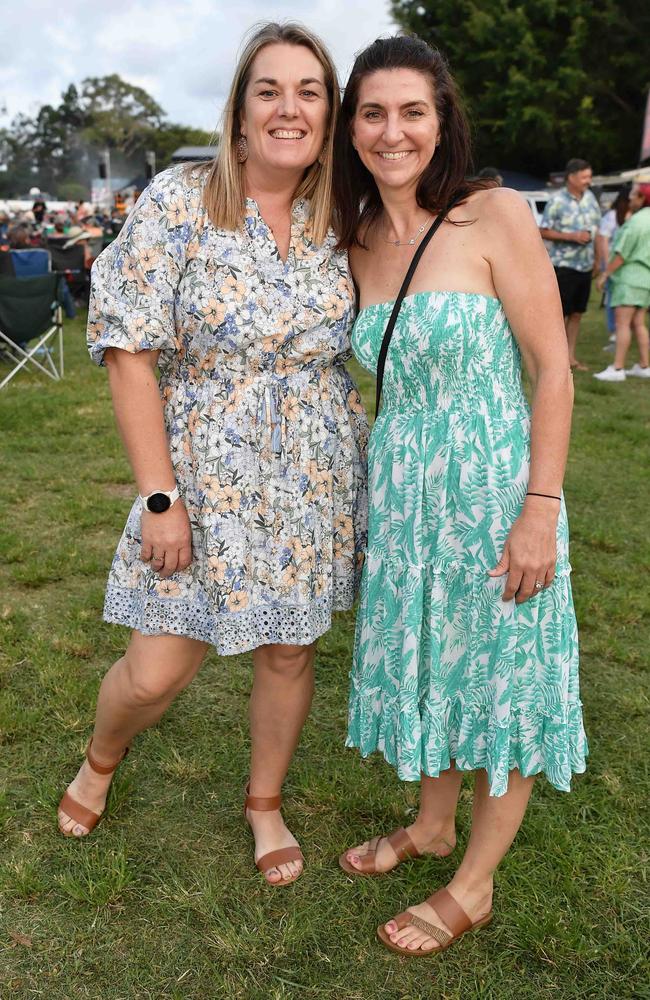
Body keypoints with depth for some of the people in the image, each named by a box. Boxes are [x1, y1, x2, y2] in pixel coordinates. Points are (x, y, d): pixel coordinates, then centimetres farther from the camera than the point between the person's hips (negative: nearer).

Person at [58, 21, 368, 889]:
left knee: (289, 651, 13)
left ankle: (266, 801, 40)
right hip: (206, 478, -3)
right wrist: (160, 496, -14)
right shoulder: (178, 201, -10)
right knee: (154, 675, 3)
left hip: (314, 480, 4)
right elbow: (130, 350, -11)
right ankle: (100, 760, 40)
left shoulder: (338, 222, 3)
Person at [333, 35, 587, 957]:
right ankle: (432, 827, 44)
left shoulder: (496, 216, -11)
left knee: (499, 680, 9)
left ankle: (474, 886, 29)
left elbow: (553, 370, -12)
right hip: (402, 493, 6)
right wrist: (377, 495, 11)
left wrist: (541, 510, -16)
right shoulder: (358, 246, 6)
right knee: (424, 664, 19)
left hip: (492, 484, -6)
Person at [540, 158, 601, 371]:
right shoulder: (557, 201, -10)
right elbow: (544, 232, -12)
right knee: (560, 314, -3)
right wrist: (572, 236, -18)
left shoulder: (590, 197, 8)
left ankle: (571, 356, 19)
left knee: (576, 314, 11)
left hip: (585, 266, 6)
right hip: (563, 265, -6)